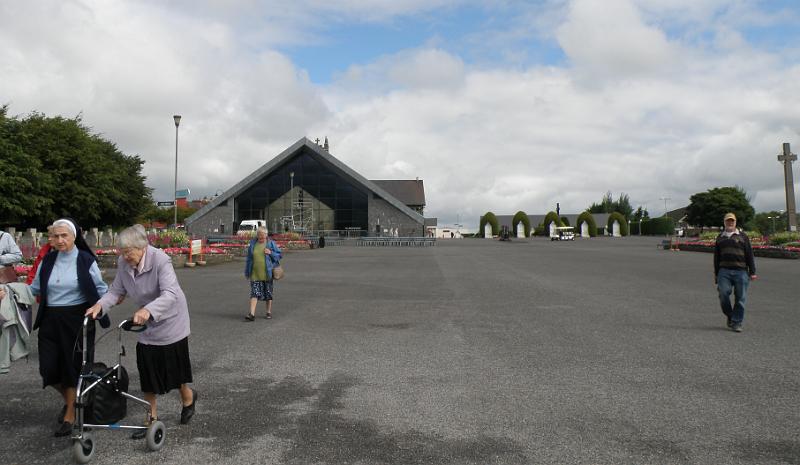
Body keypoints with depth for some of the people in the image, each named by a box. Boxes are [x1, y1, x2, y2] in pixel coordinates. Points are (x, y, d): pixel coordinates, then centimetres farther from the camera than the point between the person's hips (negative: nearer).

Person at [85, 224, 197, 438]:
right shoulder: (123, 263, -9)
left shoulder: (160, 260, -28)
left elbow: (170, 294, -37)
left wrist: (148, 310, -53)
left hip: (170, 322, -5)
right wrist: (100, 305, -21)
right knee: (147, 371, 7)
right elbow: (116, 290, -2)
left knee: (173, 368, 8)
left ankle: (188, 398, 37)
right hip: (147, 325, 5)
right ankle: (152, 417, 22)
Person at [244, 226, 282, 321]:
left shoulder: (271, 243, 0)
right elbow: (249, 259, 13)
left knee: (268, 293, 9)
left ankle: (269, 312, 22)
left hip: (267, 273, -1)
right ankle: (252, 314, -10)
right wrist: (247, 272, 13)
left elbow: (279, 255, 3)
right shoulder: (253, 244, 6)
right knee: (254, 293, -7)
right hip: (255, 274, 1)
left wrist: (271, 253, -15)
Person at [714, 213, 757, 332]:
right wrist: (716, 274, 16)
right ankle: (729, 316, 13)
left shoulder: (742, 236, 10)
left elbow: (749, 255, 7)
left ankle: (736, 322, 7)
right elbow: (716, 257, 19)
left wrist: (752, 272, 1)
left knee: (740, 298, -1)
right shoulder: (720, 237, 16)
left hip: (741, 271, -1)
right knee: (723, 294, -11)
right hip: (724, 271, 1)